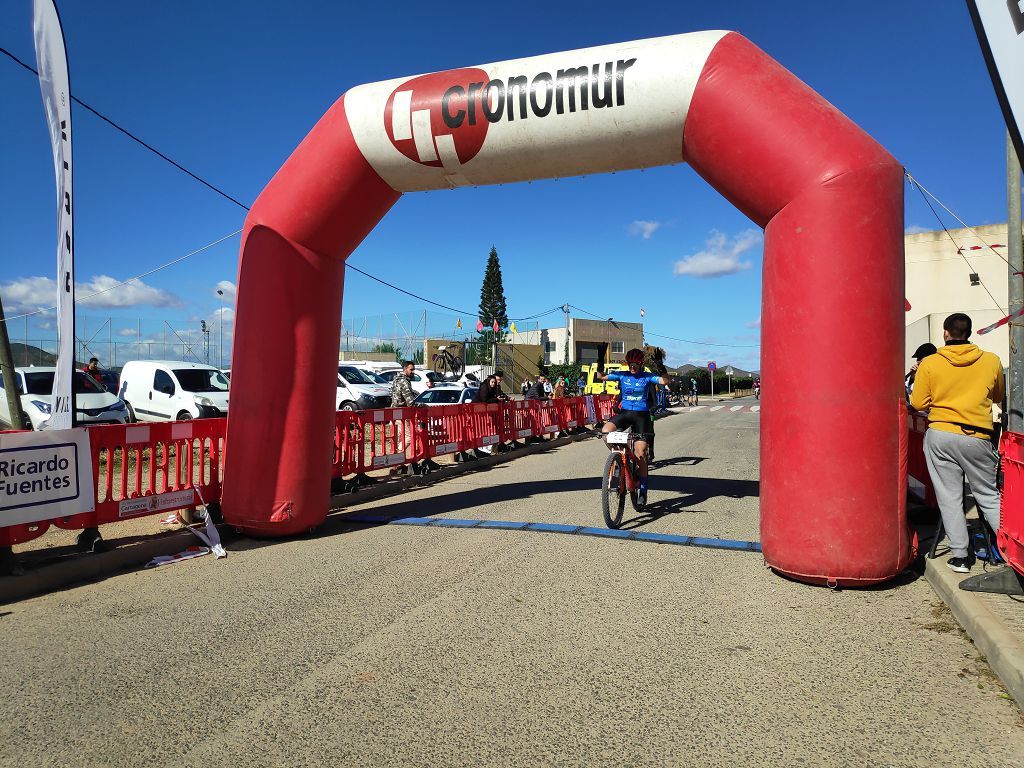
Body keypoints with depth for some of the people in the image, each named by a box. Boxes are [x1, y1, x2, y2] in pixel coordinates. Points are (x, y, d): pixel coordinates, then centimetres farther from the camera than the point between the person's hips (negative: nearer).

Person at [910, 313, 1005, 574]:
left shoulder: (929, 364, -3)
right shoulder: (991, 361, 2)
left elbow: (918, 403, 0)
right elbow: (999, 397, 17)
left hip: (940, 436, -1)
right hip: (977, 438, 1)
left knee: (949, 497, 5)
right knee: (988, 496, 13)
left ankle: (960, 555, 7)